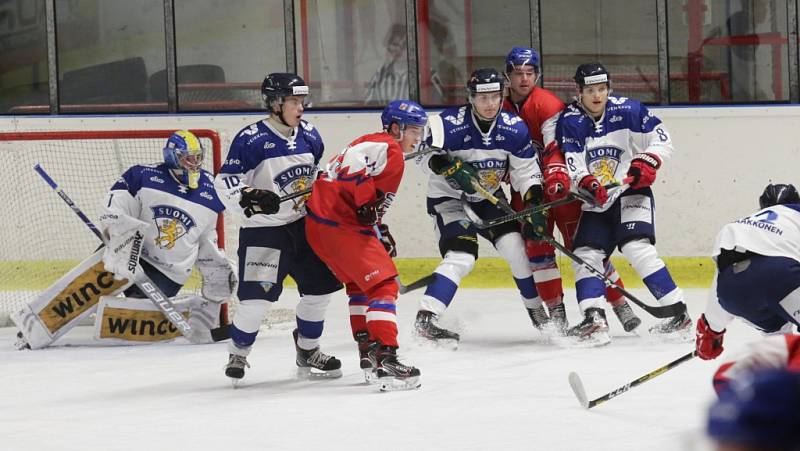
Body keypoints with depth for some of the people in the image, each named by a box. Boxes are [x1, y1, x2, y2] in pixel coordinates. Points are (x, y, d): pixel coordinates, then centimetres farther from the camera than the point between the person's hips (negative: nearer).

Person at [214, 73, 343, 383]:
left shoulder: (309, 136, 5)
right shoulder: (251, 140, -15)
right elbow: (225, 183, -15)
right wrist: (250, 198, -29)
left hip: (303, 226, 7)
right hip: (262, 230, -7)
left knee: (321, 287, 7)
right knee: (257, 298, -14)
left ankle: (308, 351, 26)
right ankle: (237, 354, 9)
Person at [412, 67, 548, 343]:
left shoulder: (514, 128, -11)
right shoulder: (451, 124, -25)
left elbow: (525, 170, -3)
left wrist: (534, 203, -15)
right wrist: (449, 167, -37)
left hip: (488, 197, 5)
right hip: (448, 197, -5)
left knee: (516, 246, -5)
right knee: (462, 256, -23)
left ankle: (536, 310, 15)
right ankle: (425, 319, -25)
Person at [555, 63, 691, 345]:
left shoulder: (627, 110, -8)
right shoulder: (569, 121, -5)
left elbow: (661, 138, -1)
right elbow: (571, 163, -14)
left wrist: (648, 162, -18)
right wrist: (587, 183, -33)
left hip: (631, 191, -4)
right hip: (596, 201, 4)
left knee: (636, 247, -20)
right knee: (586, 254, -7)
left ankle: (679, 314, -20)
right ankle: (594, 321, -11)